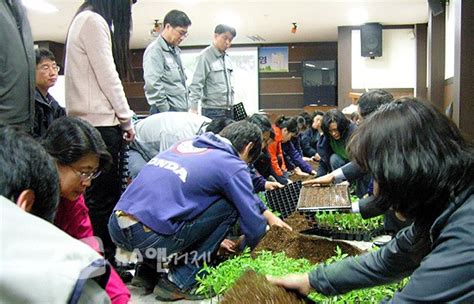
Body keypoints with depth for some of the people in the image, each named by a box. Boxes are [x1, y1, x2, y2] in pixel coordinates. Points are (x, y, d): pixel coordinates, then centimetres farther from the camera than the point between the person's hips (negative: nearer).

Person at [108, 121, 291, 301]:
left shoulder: (187, 144, 21)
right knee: (229, 206, 6)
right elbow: (253, 224, 5)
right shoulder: (232, 165, 0)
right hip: (147, 237, -8)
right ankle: (180, 282, 7)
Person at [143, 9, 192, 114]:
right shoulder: (154, 50, -10)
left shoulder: (175, 50, 19)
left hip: (181, 111, 9)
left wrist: (187, 107, 15)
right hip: (166, 113, -9)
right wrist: (167, 114, -17)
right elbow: (153, 86, -18)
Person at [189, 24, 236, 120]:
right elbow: (196, 84, -13)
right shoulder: (205, 56, -8)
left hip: (228, 111, 7)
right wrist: (194, 109, -19)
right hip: (213, 112, -7)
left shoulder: (227, 58, 14)